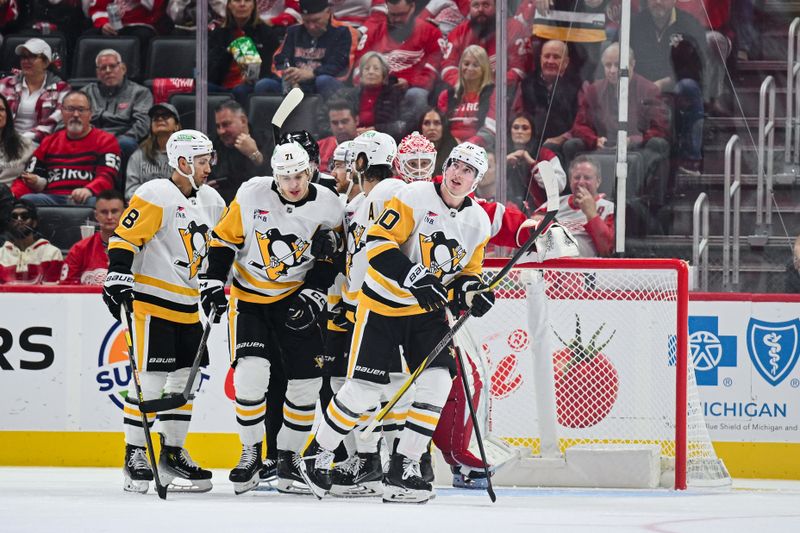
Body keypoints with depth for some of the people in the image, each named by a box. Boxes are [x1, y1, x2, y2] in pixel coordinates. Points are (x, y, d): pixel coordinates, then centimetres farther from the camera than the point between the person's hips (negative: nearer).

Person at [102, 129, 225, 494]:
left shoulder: (211, 201, 12)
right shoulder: (155, 196, -13)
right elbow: (125, 236, -16)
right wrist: (118, 275, -25)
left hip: (187, 306, 8)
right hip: (151, 302, -8)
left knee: (186, 378, 9)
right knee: (150, 379, -9)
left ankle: (173, 453, 20)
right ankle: (134, 455, -1)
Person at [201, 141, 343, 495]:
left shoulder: (327, 206, -9)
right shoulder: (251, 194, -12)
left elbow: (329, 260, 0)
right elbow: (225, 237, -2)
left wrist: (314, 295, -11)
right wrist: (213, 282, -7)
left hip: (295, 300, 2)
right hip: (249, 297, -1)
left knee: (306, 380, -2)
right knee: (251, 373, -17)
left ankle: (288, 456, 15)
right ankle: (250, 453, 0)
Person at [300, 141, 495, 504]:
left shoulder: (478, 222, 3)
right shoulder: (416, 197, -15)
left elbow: (466, 272, 15)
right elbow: (378, 242, -21)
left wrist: (471, 291, -9)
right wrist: (414, 279, -30)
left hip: (428, 311, 5)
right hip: (382, 304, -5)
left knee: (437, 381, -12)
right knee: (363, 389, -7)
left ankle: (402, 470, -4)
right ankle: (317, 454, 15)